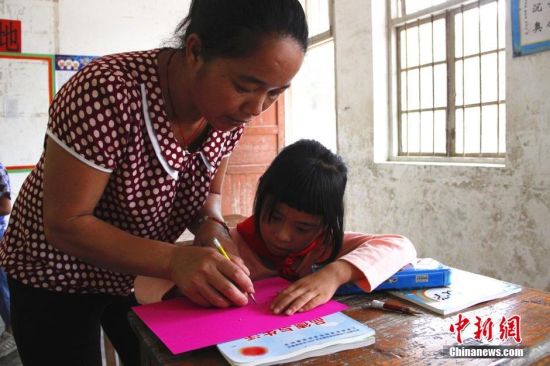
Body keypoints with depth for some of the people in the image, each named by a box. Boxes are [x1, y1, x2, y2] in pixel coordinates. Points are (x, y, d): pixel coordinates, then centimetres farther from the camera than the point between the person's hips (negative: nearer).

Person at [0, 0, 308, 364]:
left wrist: (212, 229, -22)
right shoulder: (108, 94, -33)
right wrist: (176, 261, -38)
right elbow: (65, 225, -27)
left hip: (143, 273, 5)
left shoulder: (233, 107, -15)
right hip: (58, 276, -4)